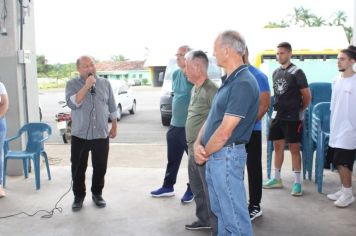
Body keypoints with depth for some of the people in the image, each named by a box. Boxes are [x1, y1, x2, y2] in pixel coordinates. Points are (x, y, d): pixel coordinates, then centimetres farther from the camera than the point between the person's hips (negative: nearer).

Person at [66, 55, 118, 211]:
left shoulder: (105, 83, 5)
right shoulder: (72, 84, -3)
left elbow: (112, 107, 12)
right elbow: (72, 103, -21)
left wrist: (114, 126, 11)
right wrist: (87, 86, -22)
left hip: (101, 135, 2)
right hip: (80, 135, -2)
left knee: (100, 168, 9)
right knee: (78, 168, 6)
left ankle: (97, 194, 27)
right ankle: (78, 196, 23)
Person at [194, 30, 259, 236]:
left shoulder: (243, 83, -19)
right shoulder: (229, 81, 13)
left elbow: (225, 132, -21)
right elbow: (212, 118, 12)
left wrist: (204, 153, -8)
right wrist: (198, 144, -3)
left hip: (226, 156, -10)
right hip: (214, 156, 10)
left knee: (235, 216, 2)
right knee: (221, 211, 22)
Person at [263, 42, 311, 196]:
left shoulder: (297, 72, -9)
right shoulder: (276, 72, 10)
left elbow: (307, 96, -6)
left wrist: (299, 109, 4)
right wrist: (277, 109, 13)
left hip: (292, 117, -6)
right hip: (277, 115, 6)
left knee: (294, 148, -1)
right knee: (278, 146, 12)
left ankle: (297, 182, 8)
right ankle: (277, 179, 23)